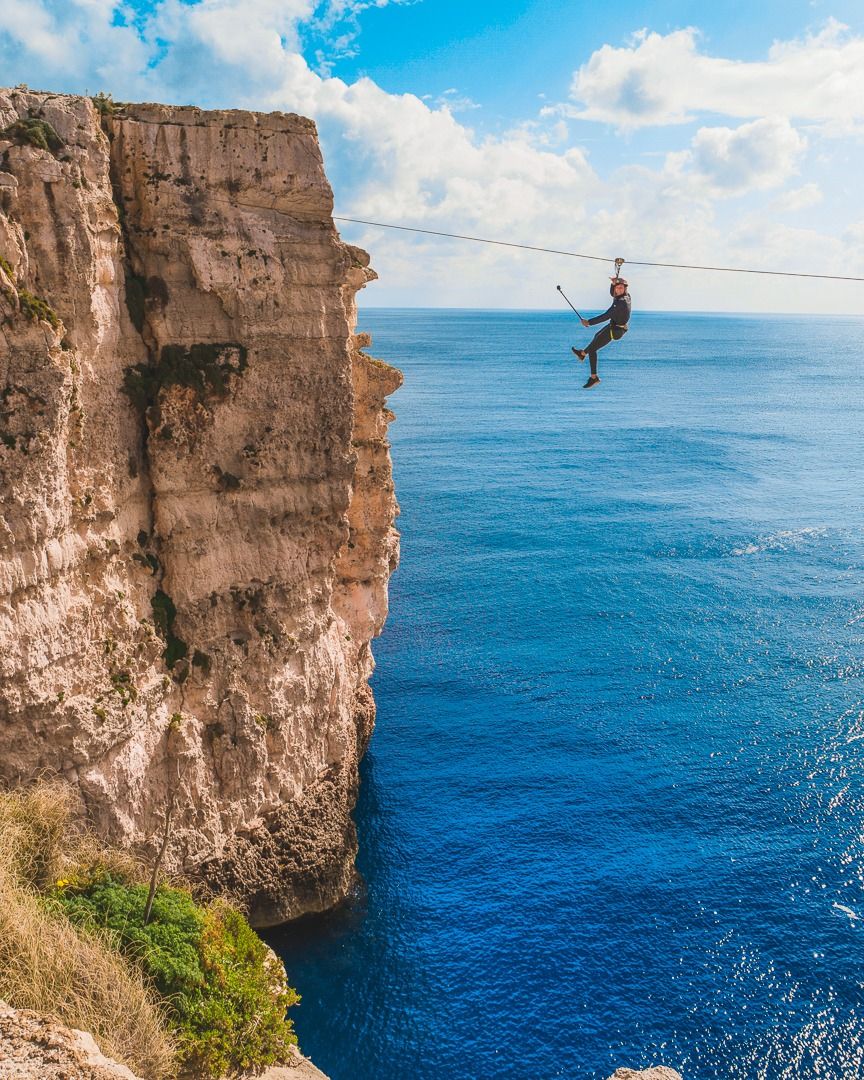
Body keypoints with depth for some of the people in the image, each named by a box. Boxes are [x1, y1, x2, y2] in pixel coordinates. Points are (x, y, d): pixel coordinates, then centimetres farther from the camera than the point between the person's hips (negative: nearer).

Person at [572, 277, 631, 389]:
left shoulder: (620, 302, -33)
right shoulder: (627, 296, -3)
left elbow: (606, 316, -34)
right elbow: (612, 294, 18)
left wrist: (589, 322, -27)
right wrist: (613, 283, -4)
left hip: (614, 331, -11)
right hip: (615, 326, 11)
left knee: (592, 349, -4)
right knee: (597, 336, 38)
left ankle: (594, 377, 10)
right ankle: (582, 353, 60)